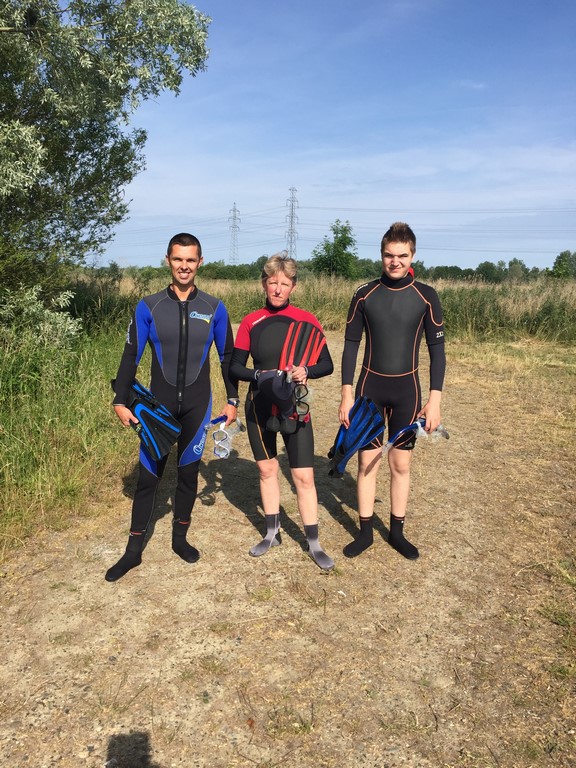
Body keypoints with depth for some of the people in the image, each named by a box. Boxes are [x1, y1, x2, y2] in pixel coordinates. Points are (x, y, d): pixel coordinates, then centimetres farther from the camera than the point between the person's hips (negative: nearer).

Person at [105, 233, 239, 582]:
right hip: (158, 405, -1)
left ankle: (180, 538, 29)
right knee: (148, 475, 3)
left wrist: (233, 400, 7)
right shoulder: (149, 307, -3)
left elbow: (228, 357, 7)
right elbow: (131, 356, 1)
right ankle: (134, 550, 17)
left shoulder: (214, 308, 0)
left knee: (189, 472, 11)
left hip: (197, 405, 1)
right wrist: (121, 401, -2)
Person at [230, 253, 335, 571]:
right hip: (259, 408, 2)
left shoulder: (306, 320, -5)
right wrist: (259, 375, -20)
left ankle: (314, 544, 15)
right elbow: (235, 367, -1)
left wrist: (307, 371, -24)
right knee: (266, 469, 15)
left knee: (303, 476, -1)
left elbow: (327, 364, -3)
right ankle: (272, 533, 33)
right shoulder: (251, 322, -1)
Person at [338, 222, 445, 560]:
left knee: (401, 463, 8)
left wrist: (435, 399, -7)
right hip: (369, 387, 0)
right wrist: (347, 395, -2)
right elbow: (351, 345, 2)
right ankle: (365, 532, 20)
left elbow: (437, 349, -1)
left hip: (407, 390, 0)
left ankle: (397, 531, 25)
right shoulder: (365, 294, -2)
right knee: (367, 461, 5)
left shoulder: (426, 296, -4)